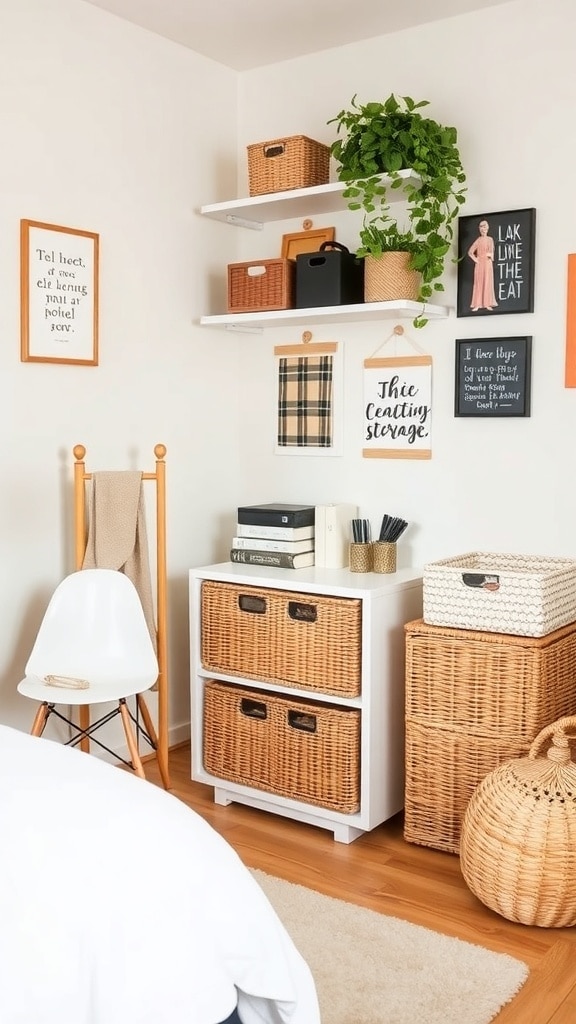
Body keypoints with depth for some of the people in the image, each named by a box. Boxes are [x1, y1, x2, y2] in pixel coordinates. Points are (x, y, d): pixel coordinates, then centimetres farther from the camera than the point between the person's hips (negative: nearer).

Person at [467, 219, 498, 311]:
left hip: (488, 264, 3)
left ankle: (487, 304, 4)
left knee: (488, 283, 2)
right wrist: (475, 260, -5)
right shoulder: (478, 240, 1)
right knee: (478, 283, -3)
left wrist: (490, 255, -9)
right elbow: (470, 252, 1)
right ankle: (477, 305, -4)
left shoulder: (490, 239, 9)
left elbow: (492, 251, 11)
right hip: (479, 264, -2)